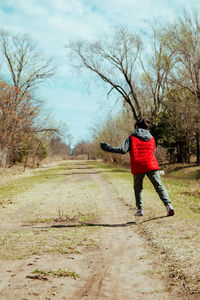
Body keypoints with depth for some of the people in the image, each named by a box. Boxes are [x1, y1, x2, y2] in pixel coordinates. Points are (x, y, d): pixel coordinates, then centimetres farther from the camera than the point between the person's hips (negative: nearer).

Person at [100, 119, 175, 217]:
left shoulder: (132, 138, 2)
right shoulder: (151, 138, 14)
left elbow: (123, 150, -9)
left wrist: (108, 148, -3)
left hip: (137, 168, -1)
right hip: (151, 165, 2)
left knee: (138, 188, 17)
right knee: (159, 186, 3)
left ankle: (140, 209, 14)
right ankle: (168, 205, -13)